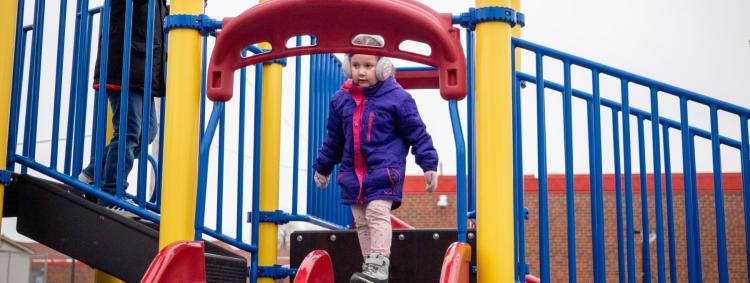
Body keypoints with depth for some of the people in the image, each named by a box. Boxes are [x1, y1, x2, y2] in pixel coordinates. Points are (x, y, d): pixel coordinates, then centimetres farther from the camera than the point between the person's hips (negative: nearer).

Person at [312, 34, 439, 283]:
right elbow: (333, 139, 19)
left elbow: (417, 133, -3)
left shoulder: (397, 97, -7)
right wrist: (322, 167, 25)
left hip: (384, 169, -5)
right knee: (361, 220, 7)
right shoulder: (341, 99, 7)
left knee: (377, 213, -18)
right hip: (352, 172, 6)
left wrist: (429, 165, -7)